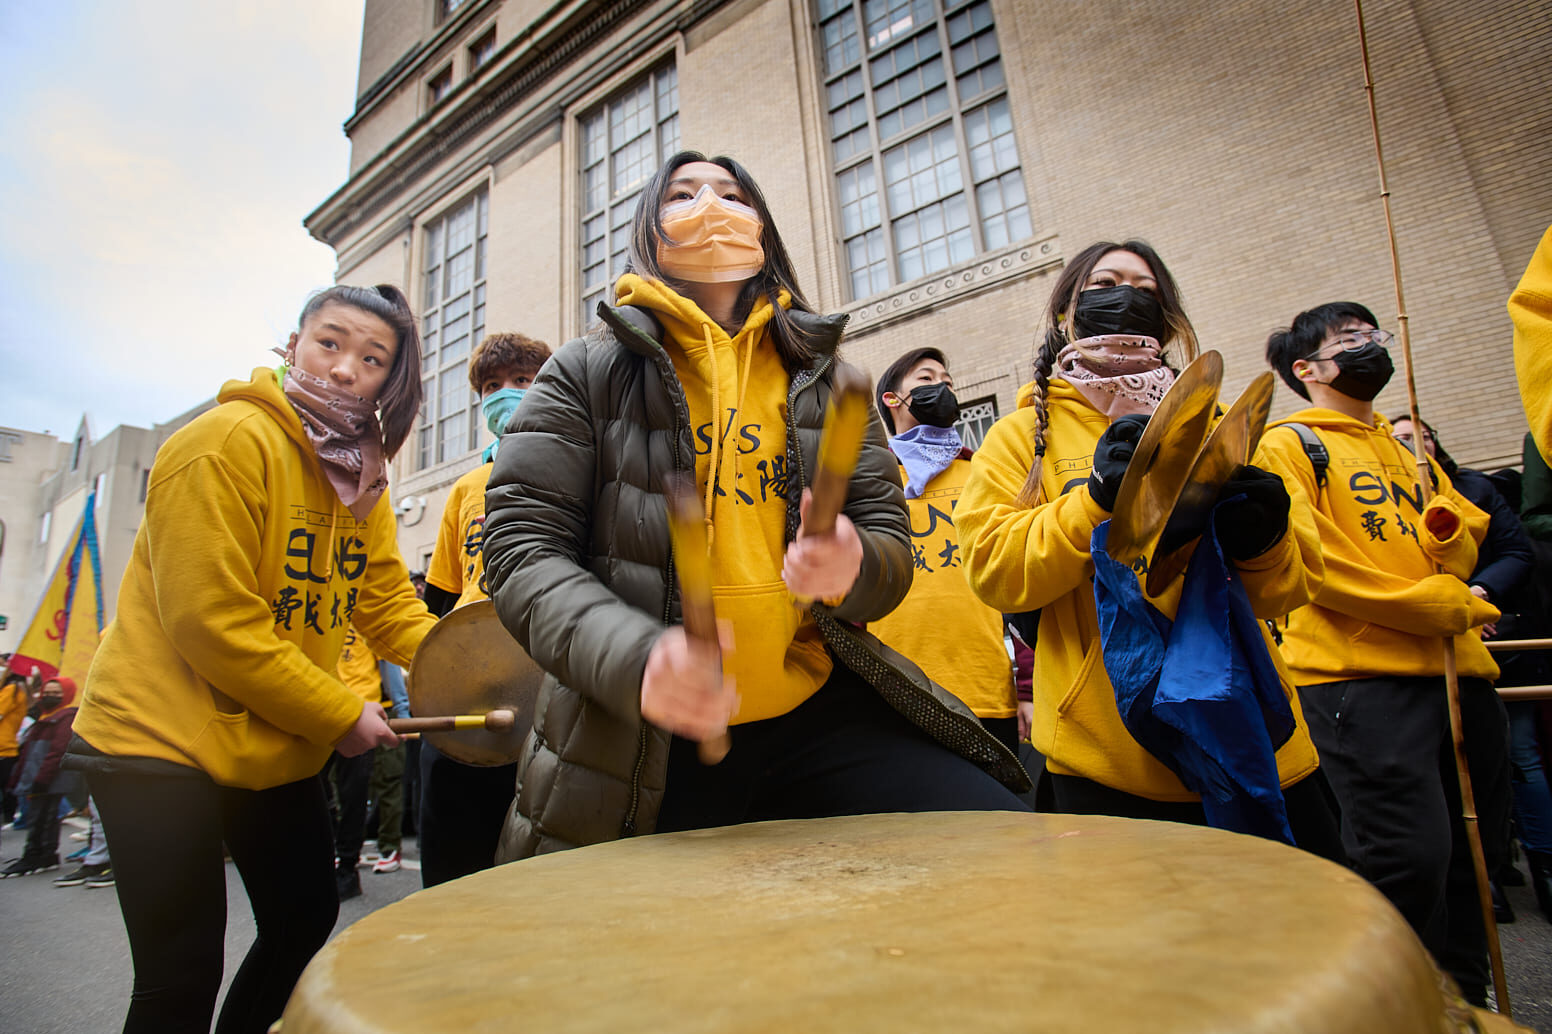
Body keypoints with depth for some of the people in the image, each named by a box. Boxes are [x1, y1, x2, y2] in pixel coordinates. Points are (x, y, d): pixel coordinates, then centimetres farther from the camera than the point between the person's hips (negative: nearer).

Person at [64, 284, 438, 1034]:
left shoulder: (363, 472, 5)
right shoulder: (228, 442, -18)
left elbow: (385, 598, 0)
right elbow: (211, 622, -23)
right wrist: (340, 717, -18)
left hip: (276, 745, 8)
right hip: (164, 738, -7)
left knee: (308, 918, 16)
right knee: (182, 972, 1)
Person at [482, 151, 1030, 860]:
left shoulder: (824, 377, 11)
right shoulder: (586, 373, 4)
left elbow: (890, 541, 9)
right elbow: (521, 549, -5)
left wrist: (851, 566, -17)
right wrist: (633, 656, -24)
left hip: (817, 712, 3)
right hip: (637, 742, -1)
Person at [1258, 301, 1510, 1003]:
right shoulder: (1289, 444, 0)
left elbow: (1465, 545, 18)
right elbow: (1316, 565, -11)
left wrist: (1449, 528, -6)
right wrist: (1449, 606, -10)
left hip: (1457, 670, 8)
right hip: (1360, 677, -8)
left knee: (1477, 849, 14)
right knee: (1412, 857, -13)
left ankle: (1464, 999, 32)